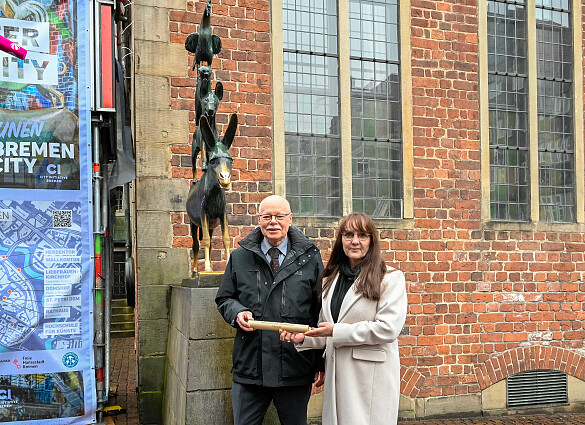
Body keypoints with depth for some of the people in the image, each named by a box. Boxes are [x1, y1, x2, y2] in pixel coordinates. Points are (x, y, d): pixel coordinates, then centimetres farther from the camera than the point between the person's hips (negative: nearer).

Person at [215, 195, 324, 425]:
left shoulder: (310, 257, 4)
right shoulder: (239, 257, 9)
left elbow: (321, 310, 4)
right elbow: (224, 298, 17)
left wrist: (321, 363, 1)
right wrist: (237, 312, -8)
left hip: (295, 369, -1)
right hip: (249, 366, 1)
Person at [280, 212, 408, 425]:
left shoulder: (390, 278, -4)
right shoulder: (330, 280, 15)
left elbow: (388, 328, -14)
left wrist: (336, 331, -13)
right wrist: (304, 338, 0)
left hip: (372, 378, -5)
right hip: (337, 376, 5)